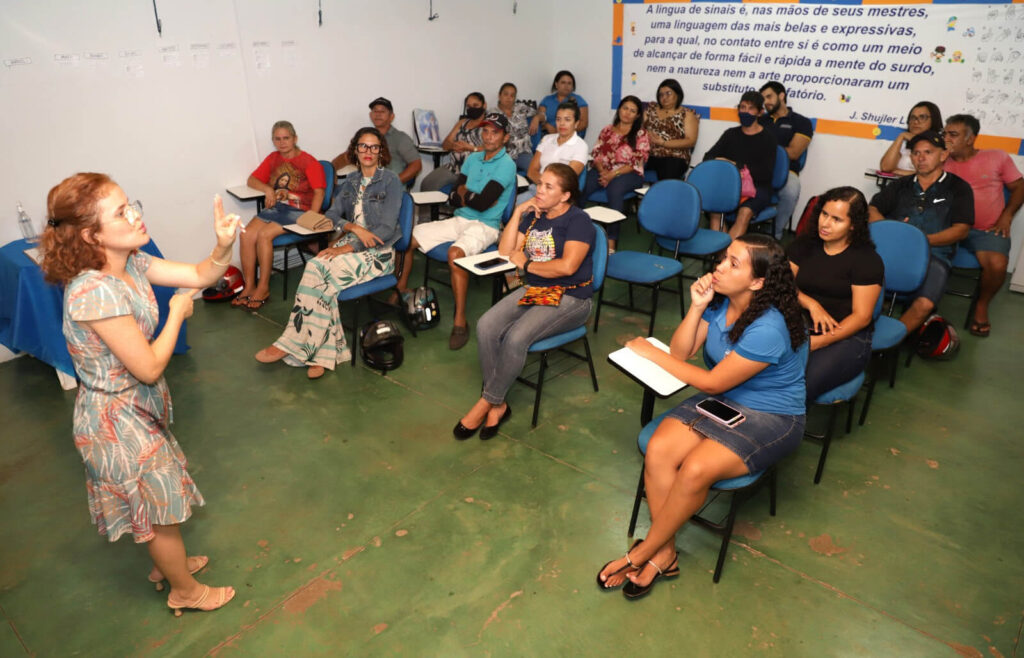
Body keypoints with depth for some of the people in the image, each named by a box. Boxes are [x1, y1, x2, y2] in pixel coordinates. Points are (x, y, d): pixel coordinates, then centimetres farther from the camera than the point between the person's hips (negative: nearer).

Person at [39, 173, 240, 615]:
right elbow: (149, 367, -28)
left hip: (136, 406, 8)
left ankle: (166, 564, 54)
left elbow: (199, 276, -3)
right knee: (161, 504, 13)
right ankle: (186, 590, 38)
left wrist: (224, 245, -24)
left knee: (154, 498, 29)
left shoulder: (129, 262, -7)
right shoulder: (96, 292, -33)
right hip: (120, 420, -8)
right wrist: (177, 313, -15)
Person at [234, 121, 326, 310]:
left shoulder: (309, 162, -1)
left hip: (298, 211, -6)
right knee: (247, 234, -19)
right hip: (275, 207, 6)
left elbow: (319, 192, -9)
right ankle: (249, 286, -11)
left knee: (264, 234, -27)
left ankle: (263, 288, -15)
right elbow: (251, 180, 20)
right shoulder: (273, 159, 18)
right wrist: (268, 189, -2)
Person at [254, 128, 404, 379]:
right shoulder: (349, 184, 17)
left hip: (378, 252, -5)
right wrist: (353, 227, -14)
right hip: (349, 243, 5)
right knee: (315, 269, -28)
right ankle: (325, 354, -28)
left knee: (318, 268, -28)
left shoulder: (390, 180, -3)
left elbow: (387, 229, -12)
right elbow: (331, 216, 9)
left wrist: (347, 248, -18)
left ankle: (291, 345, -19)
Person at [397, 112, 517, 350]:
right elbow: (453, 198, 6)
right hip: (459, 220, 8)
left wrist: (463, 194, -1)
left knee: (455, 253, -37)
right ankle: (402, 289, 17)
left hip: (485, 226, -8)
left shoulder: (506, 165, -9)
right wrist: (474, 197, -11)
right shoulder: (472, 158, 13)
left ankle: (460, 321, -29)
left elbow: (482, 203, -18)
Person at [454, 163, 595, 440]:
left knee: (516, 337, -30)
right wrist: (517, 213, 1)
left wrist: (526, 263, -10)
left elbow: (567, 266, -22)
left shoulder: (578, 220, -9)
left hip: (570, 298, -7)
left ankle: (487, 402, -11)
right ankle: (498, 405, -12)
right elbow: (505, 251, 9)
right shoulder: (534, 216, 14)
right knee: (486, 326, -19)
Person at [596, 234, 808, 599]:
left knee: (695, 469, -28)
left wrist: (652, 353, -12)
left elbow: (713, 382, -20)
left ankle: (642, 554, -6)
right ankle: (664, 554, -6)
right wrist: (696, 307, -17)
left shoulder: (768, 329, -28)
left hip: (770, 419, -7)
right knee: (657, 450, -19)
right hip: (723, 401, 7)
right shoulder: (720, 300, -5)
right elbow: (681, 352, -1)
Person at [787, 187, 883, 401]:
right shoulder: (804, 245, 11)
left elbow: (861, 317, -8)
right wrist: (811, 304, -11)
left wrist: (817, 342, -19)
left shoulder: (867, 260, -4)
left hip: (847, 337, -4)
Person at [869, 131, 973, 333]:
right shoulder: (901, 185, 26)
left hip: (933, 255, -2)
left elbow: (961, 230, 4)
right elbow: (871, 210, 15)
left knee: (924, 304, -33)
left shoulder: (958, 188, 16)